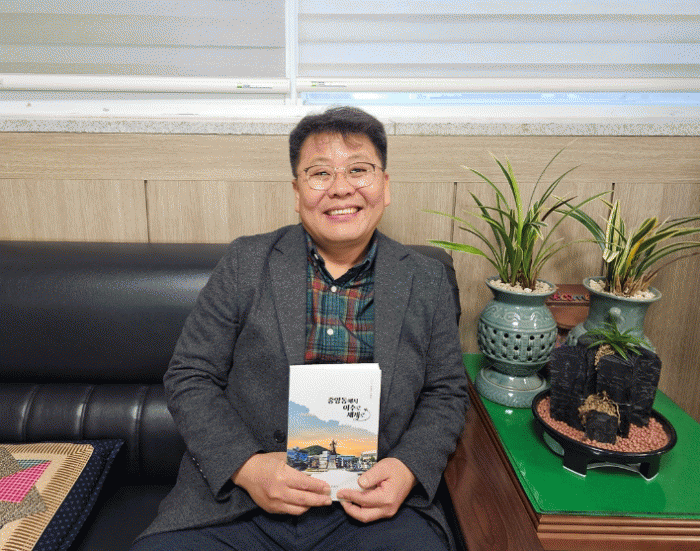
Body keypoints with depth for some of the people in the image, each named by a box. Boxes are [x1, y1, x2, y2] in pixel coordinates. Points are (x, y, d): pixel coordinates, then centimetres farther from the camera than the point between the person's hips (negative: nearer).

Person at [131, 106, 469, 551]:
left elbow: (446, 393, 8)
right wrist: (246, 466, -13)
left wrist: (409, 468, -10)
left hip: (373, 501, 1)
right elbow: (189, 378, 1)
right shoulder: (246, 263, -1)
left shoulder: (427, 281, 3)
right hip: (236, 498, 0)